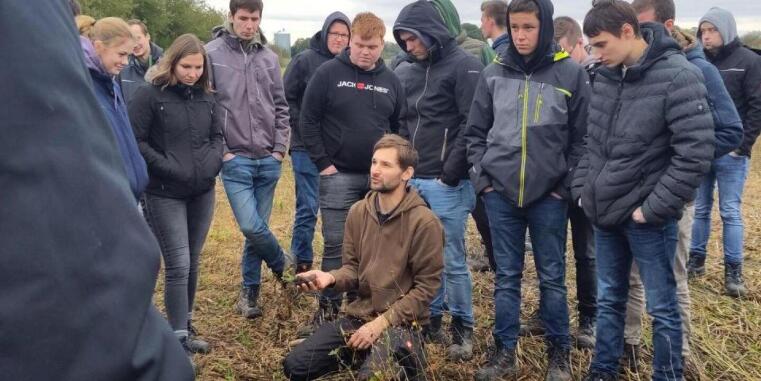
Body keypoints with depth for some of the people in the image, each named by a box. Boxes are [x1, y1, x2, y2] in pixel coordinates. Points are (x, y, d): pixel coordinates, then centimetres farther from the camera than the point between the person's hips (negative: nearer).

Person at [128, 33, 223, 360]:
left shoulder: (205, 96, 9)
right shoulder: (150, 94, -9)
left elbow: (217, 135, 18)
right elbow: (135, 141, -12)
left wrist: (213, 162, 0)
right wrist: (168, 167, -18)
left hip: (202, 192, 6)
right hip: (164, 194, -6)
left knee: (192, 263, 13)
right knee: (178, 265, -8)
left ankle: (185, 329, 28)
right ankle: (179, 342, 2)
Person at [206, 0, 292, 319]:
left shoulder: (269, 57, 8)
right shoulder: (212, 53, -4)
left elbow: (280, 107, 12)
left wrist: (280, 148, 3)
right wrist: (220, 150, -8)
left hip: (268, 160, 4)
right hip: (234, 159, -3)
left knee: (257, 228, 10)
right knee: (250, 227, -11)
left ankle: (249, 292, 24)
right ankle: (283, 264, 19)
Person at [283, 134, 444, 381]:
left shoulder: (424, 222, -14)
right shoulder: (358, 212, 4)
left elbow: (426, 287, -13)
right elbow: (353, 268, 9)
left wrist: (382, 322, -17)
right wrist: (330, 278, -14)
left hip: (400, 322, -5)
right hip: (358, 315, 5)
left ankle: (406, 361, 3)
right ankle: (369, 356, 13)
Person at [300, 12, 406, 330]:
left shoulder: (391, 80, 6)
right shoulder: (328, 73, -5)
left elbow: (399, 126, 13)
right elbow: (308, 120, -5)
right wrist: (323, 163, -10)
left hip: (379, 177, 4)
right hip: (338, 176, -3)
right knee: (336, 244, 1)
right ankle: (329, 306, 15)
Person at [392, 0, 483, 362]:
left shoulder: (464, 66, -7)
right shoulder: (405, 72, 13)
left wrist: (450, 174, -15)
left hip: (447, 184, -6)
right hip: (412, 181, 6)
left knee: (452, 260, 0)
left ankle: (462, 327, 16)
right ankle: (431, 318, 27)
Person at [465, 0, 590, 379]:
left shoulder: (571, 74, -3)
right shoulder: (493, 74, 3)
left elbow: (582, 137, 0)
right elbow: (475, 132, 9)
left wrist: (565, 185, -4)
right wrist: (482, 178, 1)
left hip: (549, 195, -2)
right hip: (500, 193, 2)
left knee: (552, 276, 8)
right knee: (506, 276, 11)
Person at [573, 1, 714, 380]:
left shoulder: (678, 76, -16)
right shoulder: (604, 76, 4)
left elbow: (695, 153, -19)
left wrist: (652, 208, -17)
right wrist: (582, 189, 7)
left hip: (646, 219, -6)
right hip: (604, 213, 6)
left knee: (662, 308, 8)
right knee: (609, 299, 19)